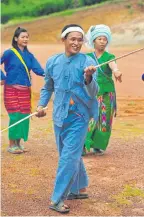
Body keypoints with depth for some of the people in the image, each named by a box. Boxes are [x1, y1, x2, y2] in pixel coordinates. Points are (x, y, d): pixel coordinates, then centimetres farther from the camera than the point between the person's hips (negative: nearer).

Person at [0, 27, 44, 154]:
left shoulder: (29, 55, 9)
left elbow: (37, 69, -2)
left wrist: (47, 74, -20)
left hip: (25, 91, 5)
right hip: (12, 90, -5)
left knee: (24, 117, 5)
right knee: (15, 116, -7)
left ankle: (18, 143, 18)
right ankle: (12, 145, 3)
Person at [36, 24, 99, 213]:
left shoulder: (87, 62, -9)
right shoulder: (53, 62, 4)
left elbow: (93, 93, -14)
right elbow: (48, 88, 18)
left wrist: (89, 77, -33)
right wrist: (41, 105, 4)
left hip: (79, 117, -5)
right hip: (60, 116, 5)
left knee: (69, 157, -8)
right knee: (71, 155, 16)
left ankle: (57, 199, -5)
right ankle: (79, 189, 34)